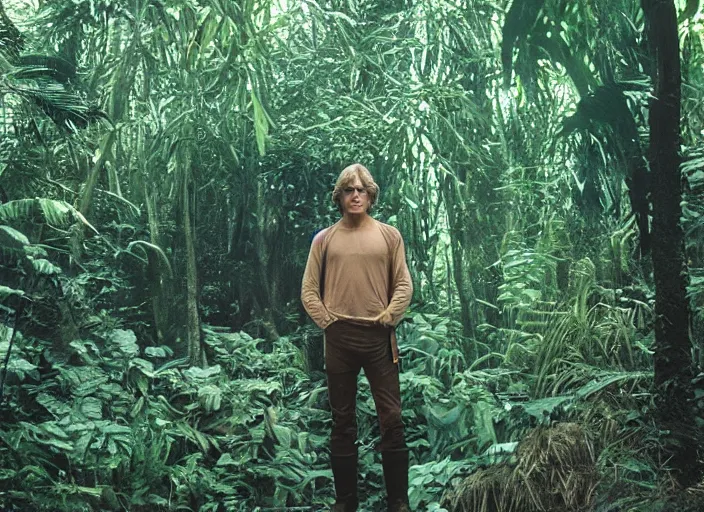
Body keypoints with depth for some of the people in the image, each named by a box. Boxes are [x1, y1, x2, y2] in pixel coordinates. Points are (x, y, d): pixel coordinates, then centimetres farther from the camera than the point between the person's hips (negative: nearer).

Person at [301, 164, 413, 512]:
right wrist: (327, 321, -3)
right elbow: (309, 290, 7)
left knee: (391, 420, -1)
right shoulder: (324, 239, 7)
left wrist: (386, 319, -4)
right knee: (343, 422, 8)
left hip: (379, 337, -1)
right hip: (339, 338, 1)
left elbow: (404, 286, 5)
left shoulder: (389, 235, 7)